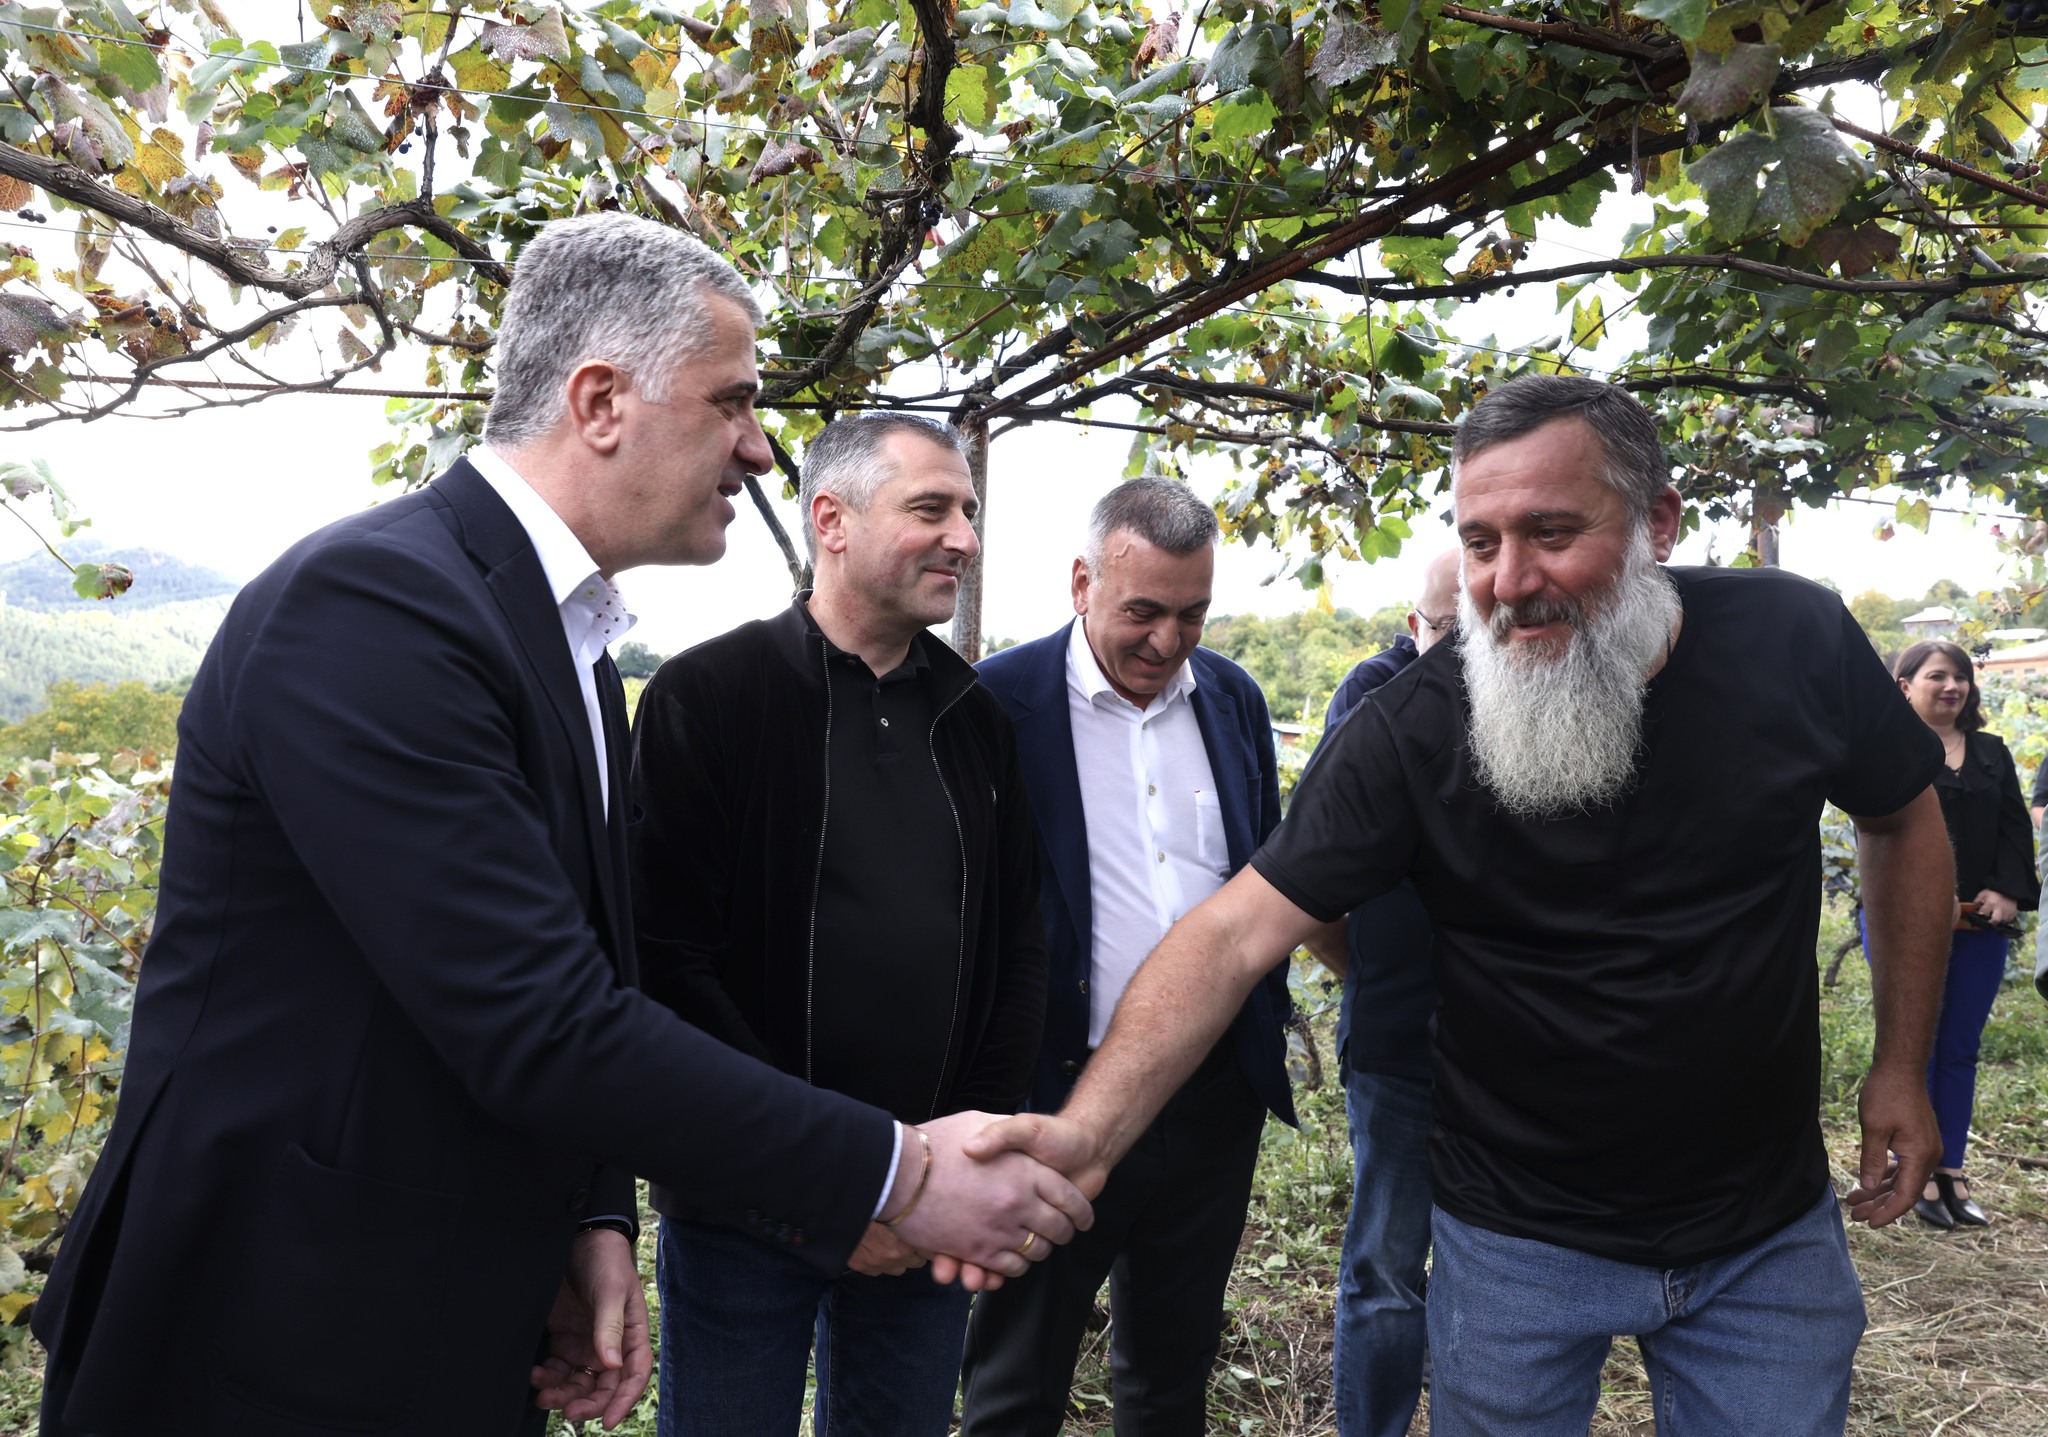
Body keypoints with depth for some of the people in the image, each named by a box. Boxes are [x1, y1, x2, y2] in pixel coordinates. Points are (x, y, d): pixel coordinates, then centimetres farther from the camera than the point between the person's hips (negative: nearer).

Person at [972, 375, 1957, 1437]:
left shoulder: (1791, 639, -11)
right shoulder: (1411, 731, -20)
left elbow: (1904, 819, 6)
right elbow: (1238, 932, -24)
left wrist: (1902, 1067, 5)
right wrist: (1089, 1129, -38)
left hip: (1772, 1229, 2)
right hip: (1519, 1240, -2)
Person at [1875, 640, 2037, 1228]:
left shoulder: (1992, 753, 14)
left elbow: (2015, 826, 9)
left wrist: (2008, 891, -7)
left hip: (1980, 925, 5)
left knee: (1961, 1049, 10)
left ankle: (1952, 1173, 19)